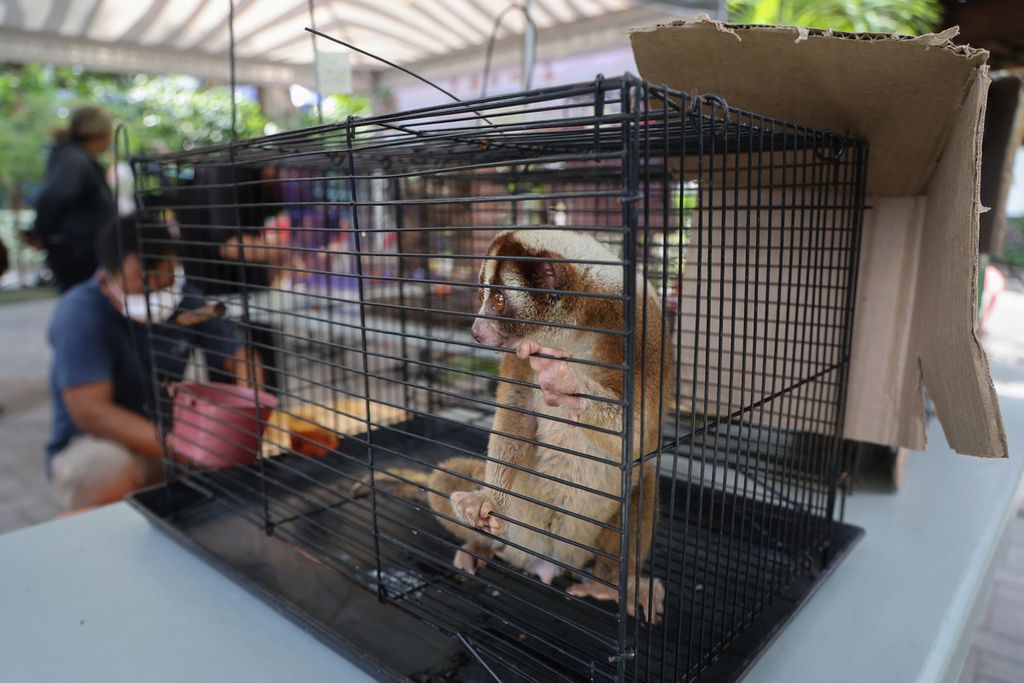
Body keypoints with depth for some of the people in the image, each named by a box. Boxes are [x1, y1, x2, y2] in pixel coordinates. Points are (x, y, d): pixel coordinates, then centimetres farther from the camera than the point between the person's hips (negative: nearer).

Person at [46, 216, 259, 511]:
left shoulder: (184, 298, -6)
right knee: (109, 470, -37)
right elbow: (90, 411, -28)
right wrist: (179, 447, -39)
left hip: (169, 435, 5)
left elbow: (239, 353, 0)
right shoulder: (80, 313, -20)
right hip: (93, 445, -4)